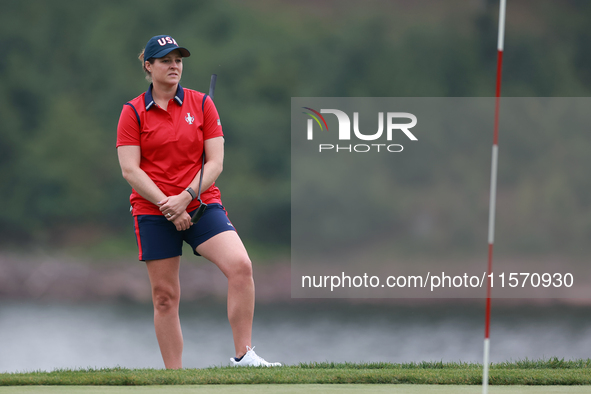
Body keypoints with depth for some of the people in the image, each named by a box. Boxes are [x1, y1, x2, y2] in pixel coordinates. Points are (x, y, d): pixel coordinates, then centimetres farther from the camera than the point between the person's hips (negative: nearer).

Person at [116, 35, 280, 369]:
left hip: (201, 204, 1)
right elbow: (130, 169, -5)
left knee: (240, 266, -22)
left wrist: (185, 197, -14)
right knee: (165, 296, 1)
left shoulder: (202, 104, 5)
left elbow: (215, 162, 0)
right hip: (153, 212, 0)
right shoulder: (133, 112, 2)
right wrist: (166, 204, -15)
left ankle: (243, 356, -16)